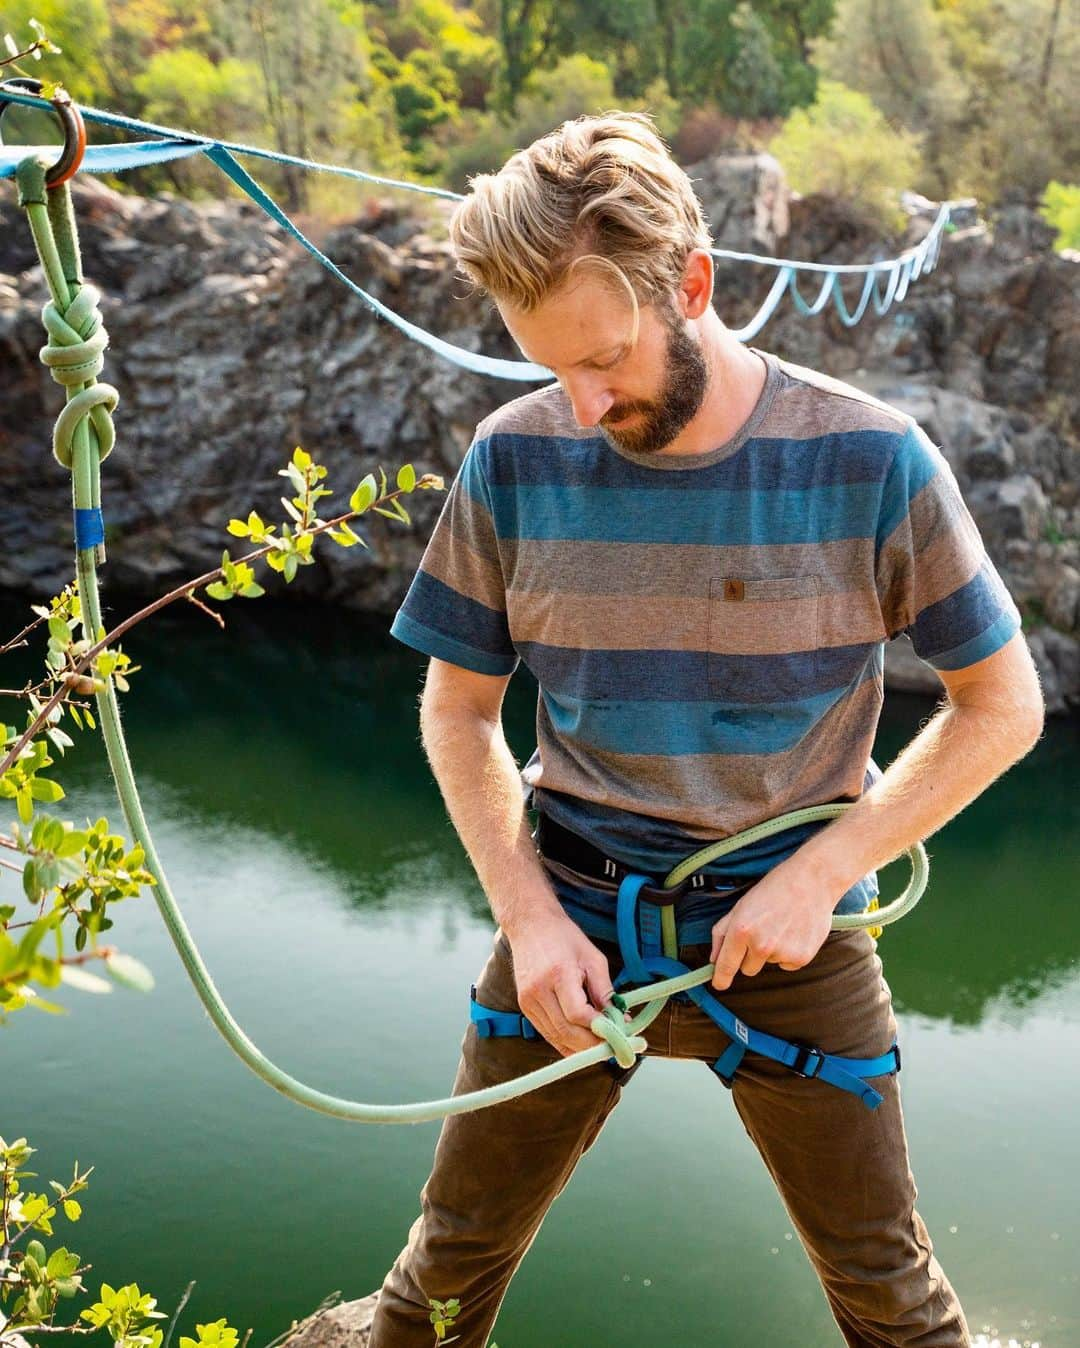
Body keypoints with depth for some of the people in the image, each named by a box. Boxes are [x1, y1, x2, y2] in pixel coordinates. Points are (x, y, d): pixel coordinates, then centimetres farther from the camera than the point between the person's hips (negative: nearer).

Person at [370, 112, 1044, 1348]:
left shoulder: (870, 462, -13)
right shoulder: (515, 461, -8)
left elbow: (1002, 705, -5)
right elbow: (456, 710, 3)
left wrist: (818, 876, -14)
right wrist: (528, 915, -8)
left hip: (792, 950, -1)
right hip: (571, 929, 2)